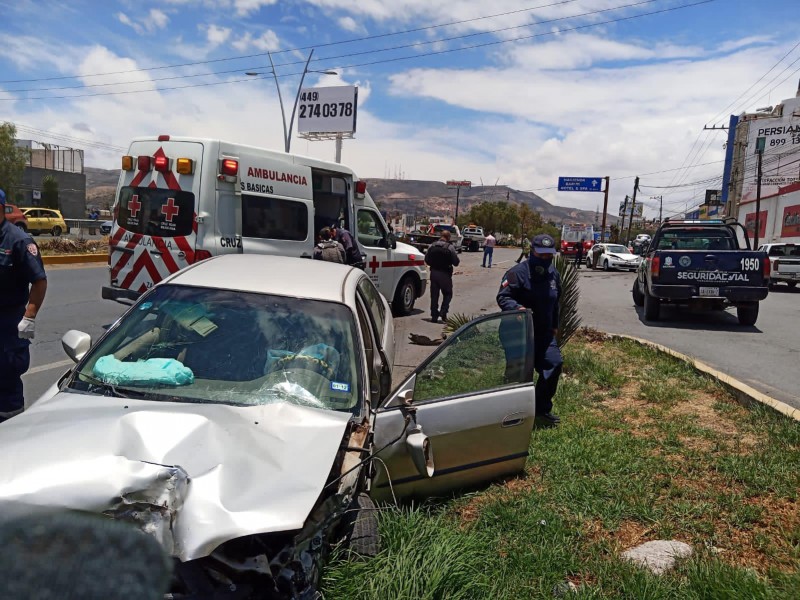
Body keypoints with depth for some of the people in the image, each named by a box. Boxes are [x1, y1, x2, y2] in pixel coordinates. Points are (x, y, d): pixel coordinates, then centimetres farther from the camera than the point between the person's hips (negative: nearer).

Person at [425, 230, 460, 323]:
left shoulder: (432, 245, 2)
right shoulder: (450, 247, -11)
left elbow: (426, 260, 5)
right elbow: (456, 262, -8)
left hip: (434, 273, 4)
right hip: (445, 274, -4)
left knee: (434, 295, 10)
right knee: (447, 294, 11)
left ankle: (434, 316, 12)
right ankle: (443, 312, -4)